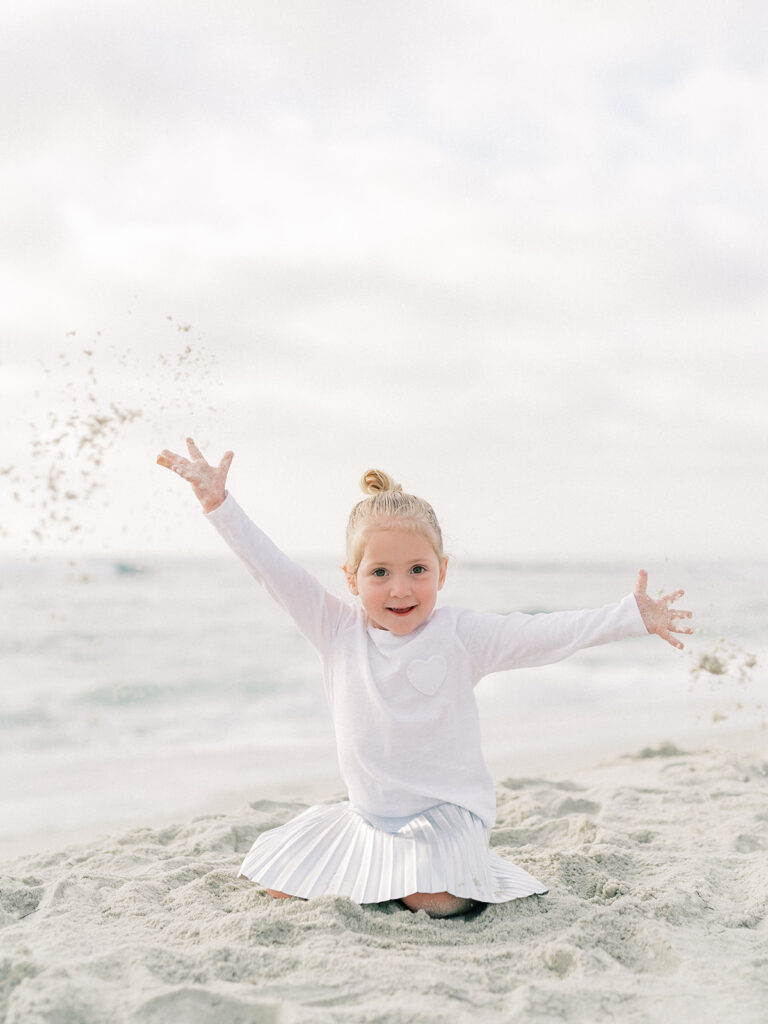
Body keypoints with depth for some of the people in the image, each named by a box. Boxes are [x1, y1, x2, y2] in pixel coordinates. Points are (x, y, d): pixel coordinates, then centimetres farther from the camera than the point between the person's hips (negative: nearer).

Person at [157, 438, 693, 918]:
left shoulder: (460, 634, -8)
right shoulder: (338, 630, -2)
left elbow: (548, 633, -12)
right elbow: (275, 569, -3)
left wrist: (632, 616, -20)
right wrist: (219, 501, -7)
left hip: (446, 810, -4)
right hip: (367, 814, 4)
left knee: (436, 901, -28)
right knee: (280, 881, -1)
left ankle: (464, 864, 6)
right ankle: (380, 866, 19)